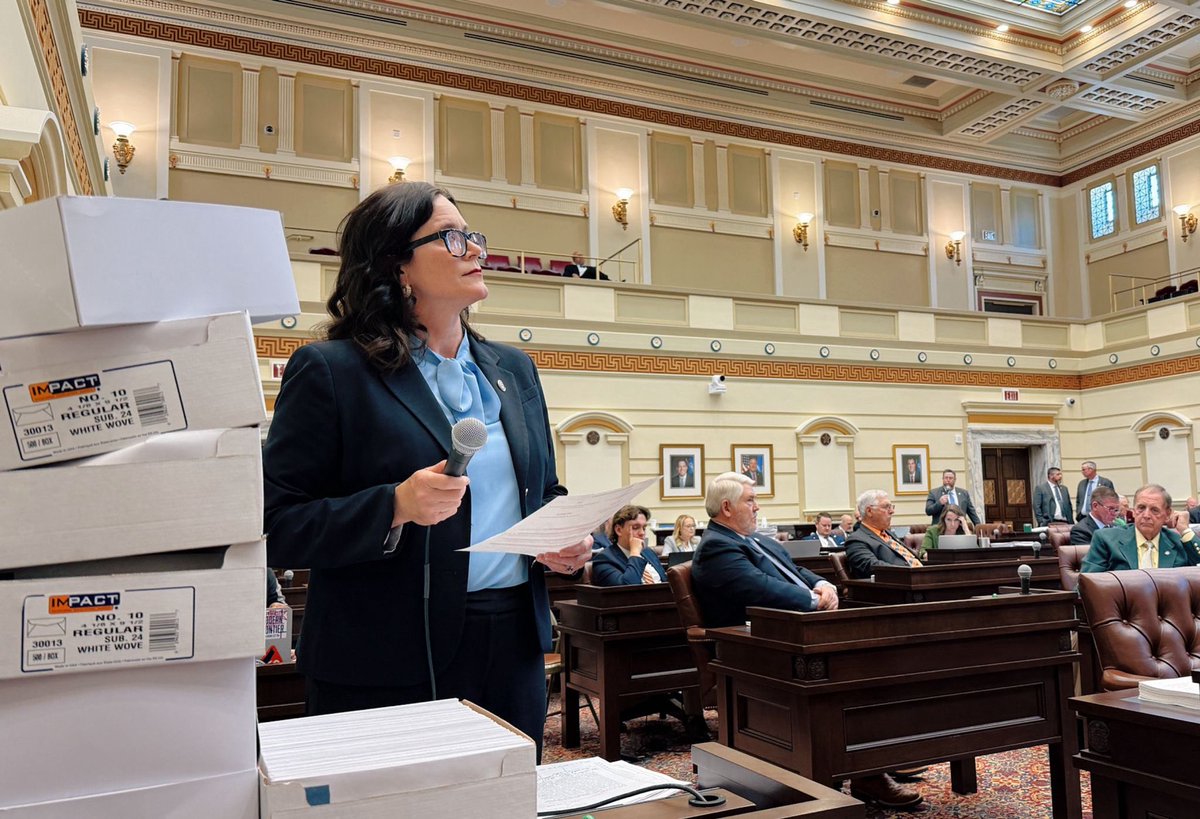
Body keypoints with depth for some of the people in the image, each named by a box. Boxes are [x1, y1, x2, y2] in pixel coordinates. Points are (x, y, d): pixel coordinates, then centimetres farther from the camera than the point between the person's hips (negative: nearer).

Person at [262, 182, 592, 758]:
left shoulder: (513, 369, 12)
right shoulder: (330, 370, -6)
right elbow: (278, 526, -10)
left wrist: (567, 540, 0)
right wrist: (394, 507, -24)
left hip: (514, 650, 6)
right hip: (389, 666, -5)